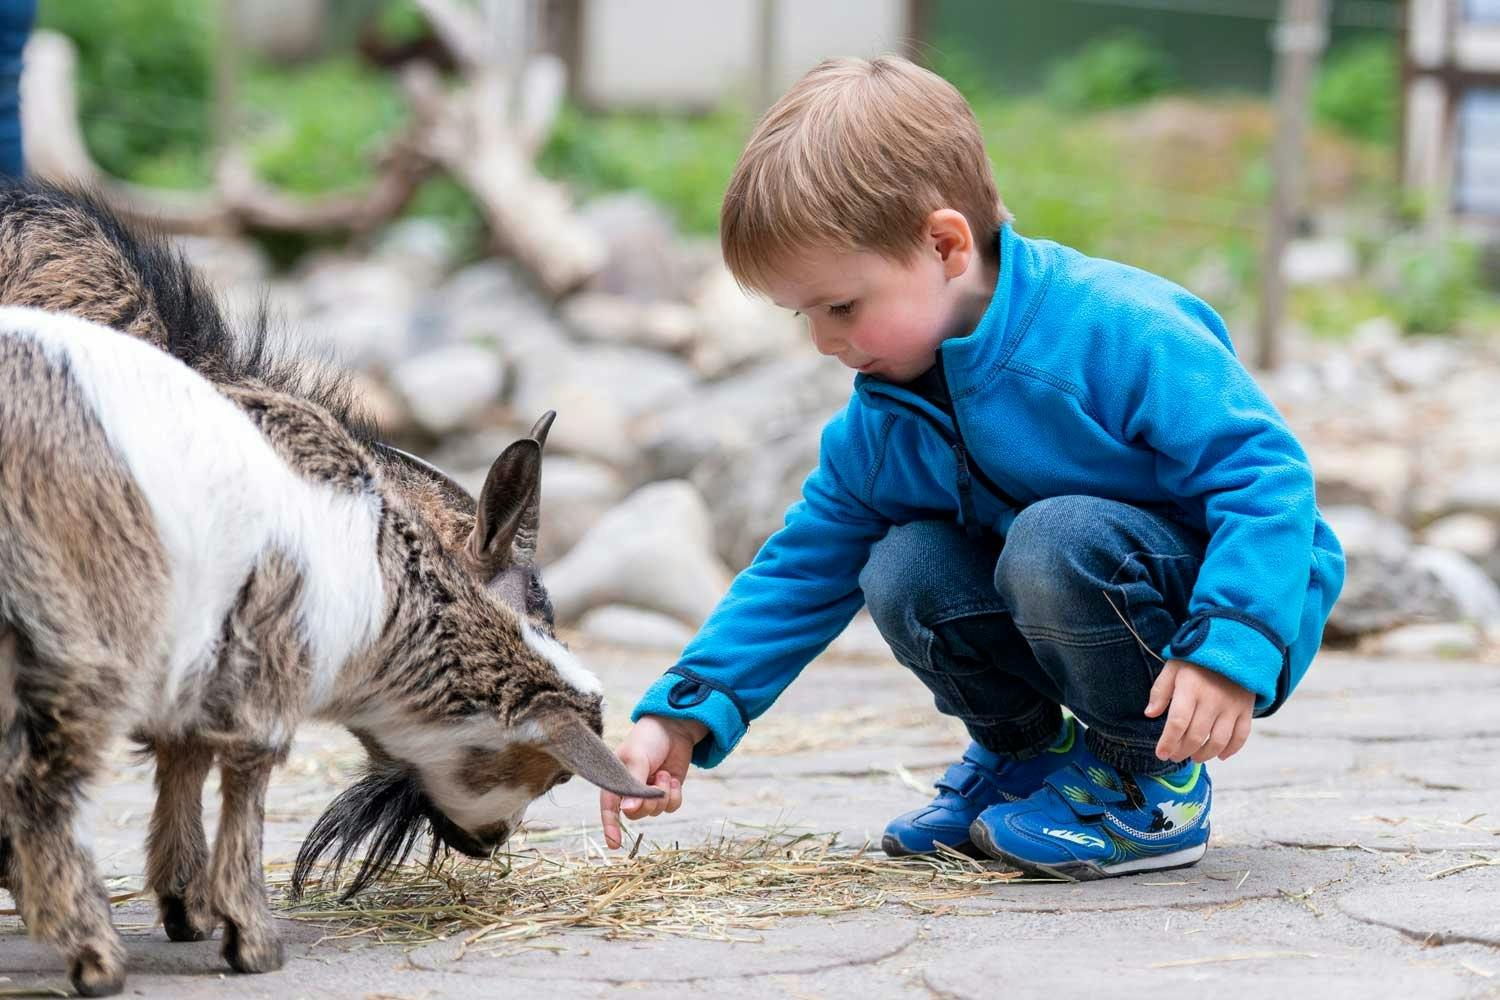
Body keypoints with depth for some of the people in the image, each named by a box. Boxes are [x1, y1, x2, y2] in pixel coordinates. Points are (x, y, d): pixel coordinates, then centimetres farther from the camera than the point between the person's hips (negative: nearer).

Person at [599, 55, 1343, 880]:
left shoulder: (1116, 330, -26)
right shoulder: (879, 424, -2)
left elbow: (1264, 473, -27)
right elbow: (805, 569, 6)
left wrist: (1227, 649, -39)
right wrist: (684, 713, -5)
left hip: (1244, 595, -7)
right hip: (1057, 601, 7)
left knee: (1056, 539, -33)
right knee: (902, 571, -15)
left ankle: (1157, 786, -11)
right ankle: (1025, 751, 11)